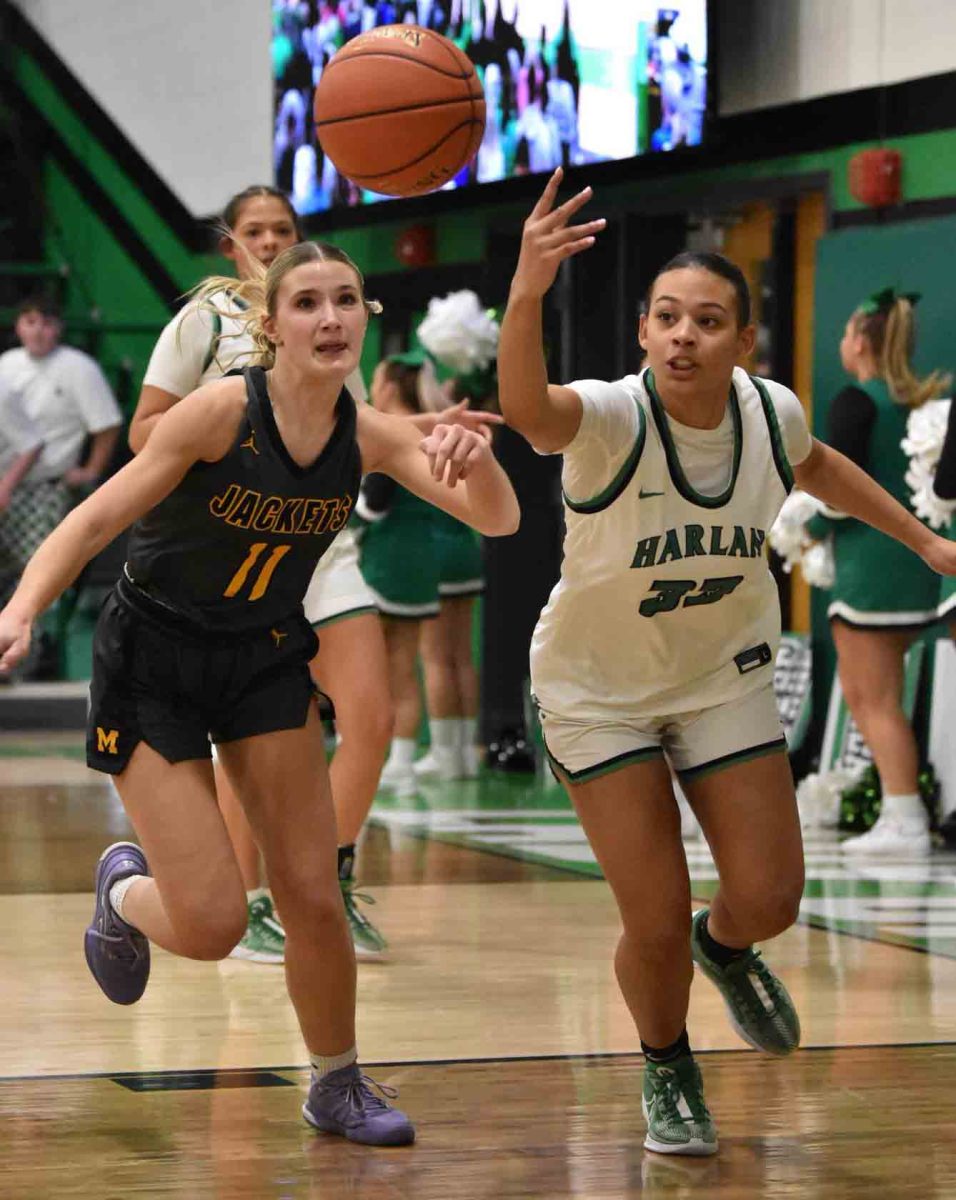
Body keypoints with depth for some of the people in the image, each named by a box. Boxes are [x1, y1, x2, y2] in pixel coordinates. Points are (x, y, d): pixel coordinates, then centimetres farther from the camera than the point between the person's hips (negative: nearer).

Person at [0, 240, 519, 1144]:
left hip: (265, 662, 4)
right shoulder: (222, 410, -22)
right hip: (153, 666, -4)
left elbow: (497, 521, -13)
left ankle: (336, 1086, 24)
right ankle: (125, 890, 26)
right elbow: (97, 518, -22)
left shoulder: (369, 436, -8)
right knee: (212, 924, -10)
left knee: (313, 900, 1)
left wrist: (474, 456, -36)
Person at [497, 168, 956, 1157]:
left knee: (768, 900, 2)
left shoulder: (769, 412, -14)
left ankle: (726, 949, 42)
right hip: (599, 689, -4)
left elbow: (814, 464, 12)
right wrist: (527, 295, -73)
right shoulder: (610, 419, -29)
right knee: (656, 922, -6)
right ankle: (666, 1067, 27)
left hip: (725, 677, 4)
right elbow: (527, 408, -55)